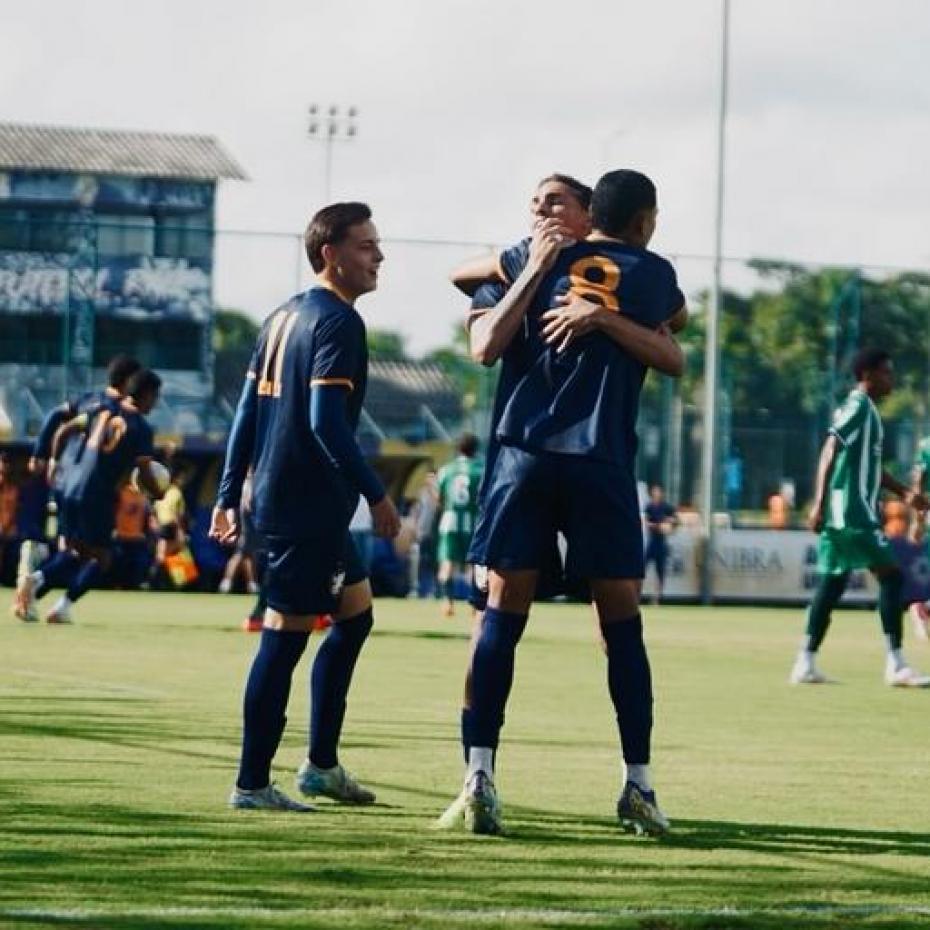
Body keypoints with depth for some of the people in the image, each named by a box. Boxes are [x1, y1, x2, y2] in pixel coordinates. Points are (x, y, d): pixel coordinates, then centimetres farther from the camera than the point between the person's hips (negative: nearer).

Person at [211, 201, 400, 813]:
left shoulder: (284, 317, 16)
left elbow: (248, 411, 16)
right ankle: (252, 785, -3)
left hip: (274, 497, 10)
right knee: (285, 635, -6)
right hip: (310, 505, -10)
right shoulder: (338, 321, -13)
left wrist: (229, 496, 19)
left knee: (355, 613, 18)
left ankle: (321, 764, 20)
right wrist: (377, 494, -17)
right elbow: (326, 421, -21)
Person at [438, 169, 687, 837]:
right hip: (603, 463, -1)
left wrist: (532, 273, 18)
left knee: (503, 613, -1)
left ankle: (479, 776, -10)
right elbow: (677, 314, 28)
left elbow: (485, 349, 10)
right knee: (622, 620, 7)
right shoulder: (652, 275, 10)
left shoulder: (539, 260, 10)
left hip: (525, 454, 1)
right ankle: (638, 786, 9)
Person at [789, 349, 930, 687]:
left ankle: (806, 664, 9)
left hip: (843, 515, 10)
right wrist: (819, 504, -25)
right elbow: (830, 453, -19)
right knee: (892, 576, -10)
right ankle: (896, 665, -11)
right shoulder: (858, 407, -11)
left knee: (832, 583, 9)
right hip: (854, 511, -10)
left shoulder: (866, 410, 19)